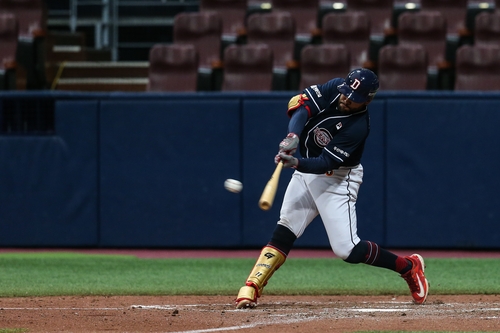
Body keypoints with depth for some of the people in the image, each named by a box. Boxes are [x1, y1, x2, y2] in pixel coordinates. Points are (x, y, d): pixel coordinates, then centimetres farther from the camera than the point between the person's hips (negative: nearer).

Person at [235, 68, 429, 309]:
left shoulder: (358, 126, -27)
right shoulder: (334, 88, -11)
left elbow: (326, 163, -29)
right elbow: (301, 104, -18)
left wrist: (296, 163, -46)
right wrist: (293, 135, -35)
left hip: (337, 179, -6)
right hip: (306, 170, 6)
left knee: (347, 250, -11)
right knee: (284, 232, -3)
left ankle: (408, 267, 6)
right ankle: (251, 289, -5)